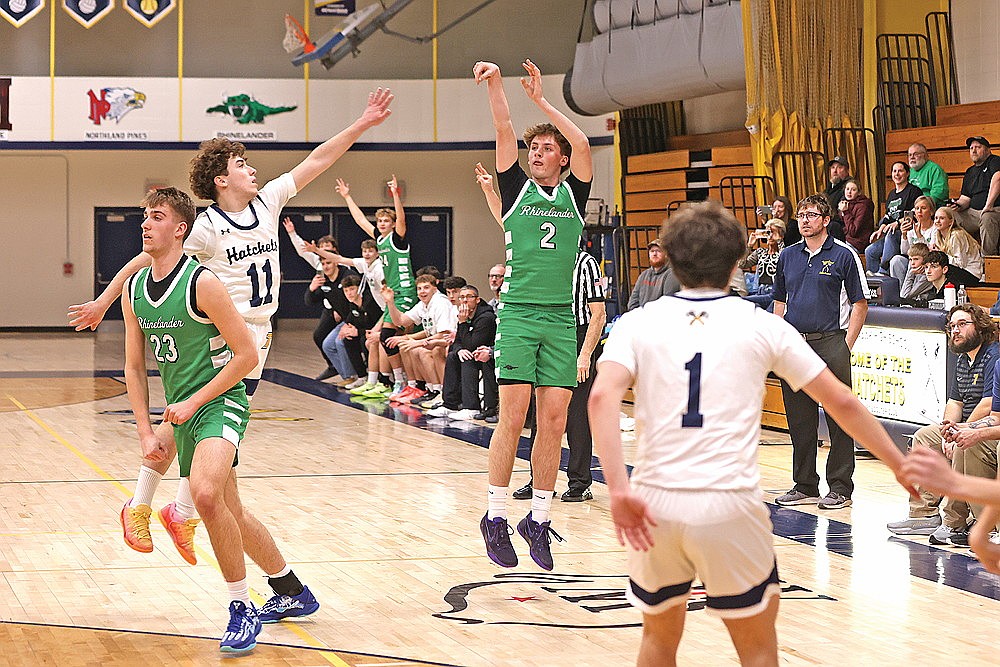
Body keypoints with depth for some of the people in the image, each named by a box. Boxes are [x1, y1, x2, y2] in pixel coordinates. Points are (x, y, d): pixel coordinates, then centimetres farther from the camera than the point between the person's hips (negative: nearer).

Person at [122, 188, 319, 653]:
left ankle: (242, 608, -17)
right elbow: (135, 369, 13)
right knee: (231, 516, 16)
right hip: (182, 411, 8)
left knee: (206, 493, -31)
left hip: (220, 402, -8)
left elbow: (247, 355, -14)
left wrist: (192, 402, -15)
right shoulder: (133, 291, 5)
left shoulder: (202, 283, -16)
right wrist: (146, 432, 3)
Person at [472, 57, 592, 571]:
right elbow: (504, 131, -3)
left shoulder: (573, 195, 12)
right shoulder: (517, 189, 9)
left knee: (554, 421, 0)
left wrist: (540, 99, -5)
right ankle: (495, 516, -1)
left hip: (561, 319, 2)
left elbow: (582, 144, -3)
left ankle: (539, 519, 7)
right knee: (512, 417, -9)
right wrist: (494, 84, -15)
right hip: (518, 313, -2)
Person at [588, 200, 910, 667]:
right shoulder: (761, 326, 7)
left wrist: (619, 490, -18)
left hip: (655, 505, 2)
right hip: (729, 506, -2)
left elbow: (603, 397, -12)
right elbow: (841, 402, 9)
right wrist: (901, 465, 20)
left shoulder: (637, 323, 6)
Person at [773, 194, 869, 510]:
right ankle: (804, 486, 17)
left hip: (830, 342, -5)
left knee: (838, 418, -2)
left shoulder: (844, 255, -2)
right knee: (799, 419, 9)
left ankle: (840, 487, 3)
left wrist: (846, 347, -9)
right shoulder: (787, 256, 12)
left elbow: (860, 303, -2)